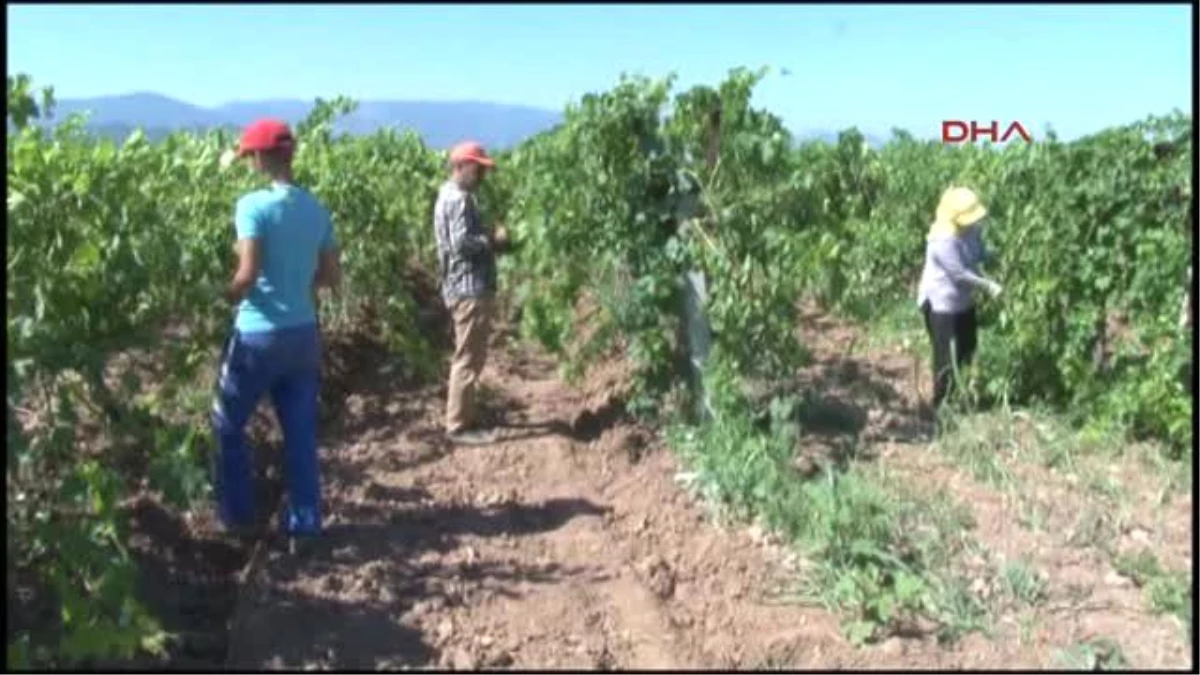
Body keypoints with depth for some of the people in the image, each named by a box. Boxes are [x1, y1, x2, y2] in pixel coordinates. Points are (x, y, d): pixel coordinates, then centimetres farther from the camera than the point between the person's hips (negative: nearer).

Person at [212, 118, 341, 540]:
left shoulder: (254, 205, -14)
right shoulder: (316, 209, 4)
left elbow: (248, 274, -21)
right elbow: (333, 277, 7)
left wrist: (224, 297, -2)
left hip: (260, 334, -5)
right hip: (303, 333, 5)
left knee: (228, 424, 15)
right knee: (301, 430, 11)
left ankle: (239, 516, 23)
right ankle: (305, 520, 16)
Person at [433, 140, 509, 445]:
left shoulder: (451, 196, 19)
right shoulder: (459, 199, -14)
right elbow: (462, 243, -23)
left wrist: (489, 240, 8)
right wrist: (493, 240, -11)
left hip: (469, 286, 11)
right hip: (469, 288, -11)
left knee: (471, 357, 16)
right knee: (468, 358, -6)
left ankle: (464, 417, 23)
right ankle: (458, 426, 0)